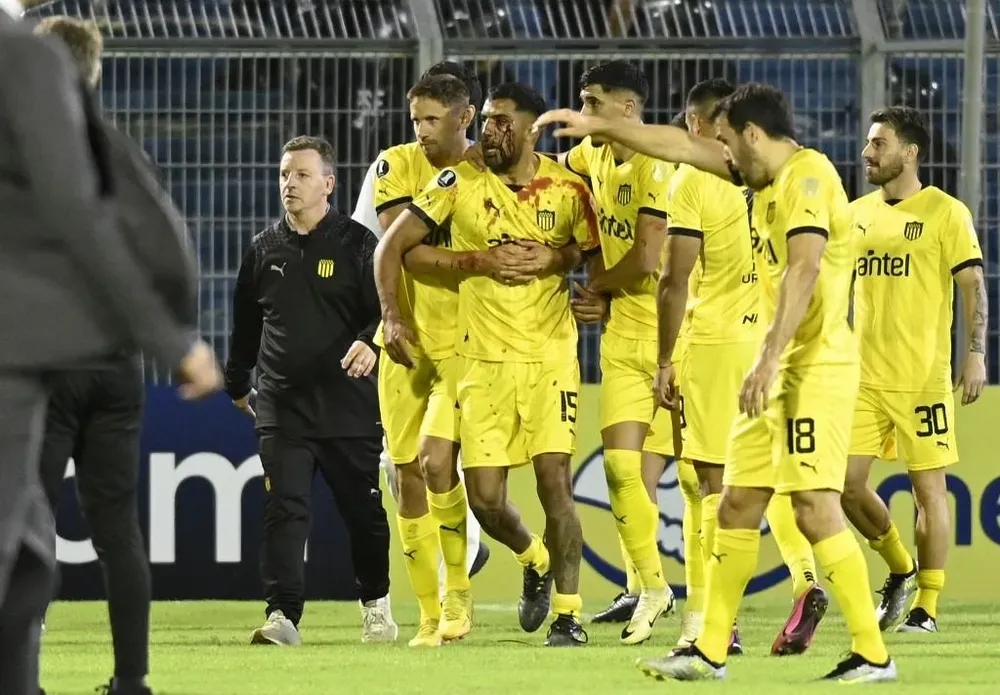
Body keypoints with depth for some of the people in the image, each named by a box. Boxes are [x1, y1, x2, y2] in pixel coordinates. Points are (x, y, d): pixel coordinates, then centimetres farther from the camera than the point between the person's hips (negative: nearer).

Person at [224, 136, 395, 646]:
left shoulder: (357, 244, 0)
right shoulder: (264, 250, 12)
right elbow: (245, 323, 23)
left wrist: (370, 342, -27)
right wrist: (236, 384, 30)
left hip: (349, 403, -2)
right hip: (281, 406, 2)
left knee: (363, 511, 8)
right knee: (283, 510, -9)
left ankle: (376, 604, 28)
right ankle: (282, 616, -13)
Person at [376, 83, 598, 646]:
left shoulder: (568, 188, 0)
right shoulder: (461, 184, -2)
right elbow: (393, 246, 1)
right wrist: (392, 318, -10)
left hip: (551, 353, -1)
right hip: (484, 360, 1)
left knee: (555, 482, -10)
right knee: (485, 498, -2)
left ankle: (569, 613, 2)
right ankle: (535, 560, 31)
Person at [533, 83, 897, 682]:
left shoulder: (808, 175, -14)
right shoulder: (768, 176, 15)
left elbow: (804, 268, -26)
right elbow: (683, 147, 25)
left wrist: (770, 359, -31)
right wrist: (598, 128, 30)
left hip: (818, 366, -10)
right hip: (780, 368, 10)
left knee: (816, 507, -14)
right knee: (738, 503, 10)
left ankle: (873, 655, -12)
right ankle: (711, 651, 16)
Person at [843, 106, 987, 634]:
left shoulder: (945, 213, -4)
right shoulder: (857, 214, 13)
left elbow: (973, 287, -6)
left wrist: (975, 353, -16)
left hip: (922, 377, -5)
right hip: (863, 374, 5)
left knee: (928, 487, -2)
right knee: (845, 480, 0)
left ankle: (926, 606, 6)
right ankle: (900, 570, 22)